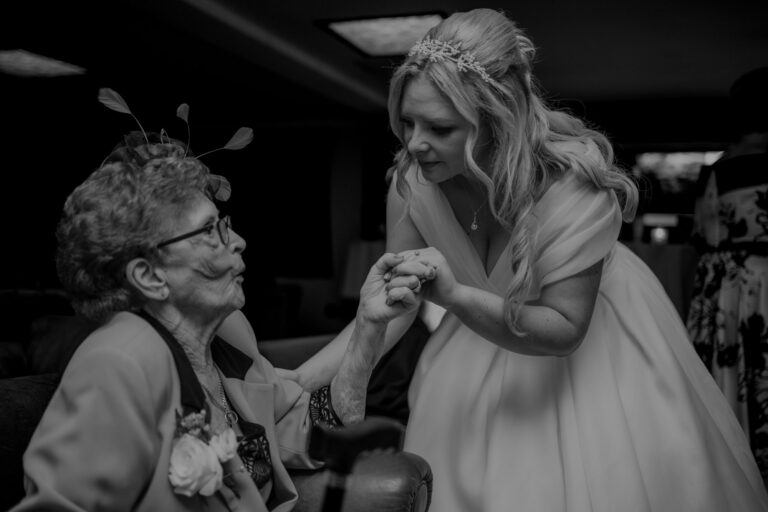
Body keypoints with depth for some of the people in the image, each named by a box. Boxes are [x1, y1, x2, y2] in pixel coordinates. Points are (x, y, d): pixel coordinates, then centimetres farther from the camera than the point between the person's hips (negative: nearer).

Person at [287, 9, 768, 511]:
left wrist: (454, 295, -43)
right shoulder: (413, 181, -21)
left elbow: (564, 329, -28)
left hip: (592, 335, -3)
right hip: (487, 326, 3)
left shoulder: (571, 180, -33)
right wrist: (299, 380, -24)